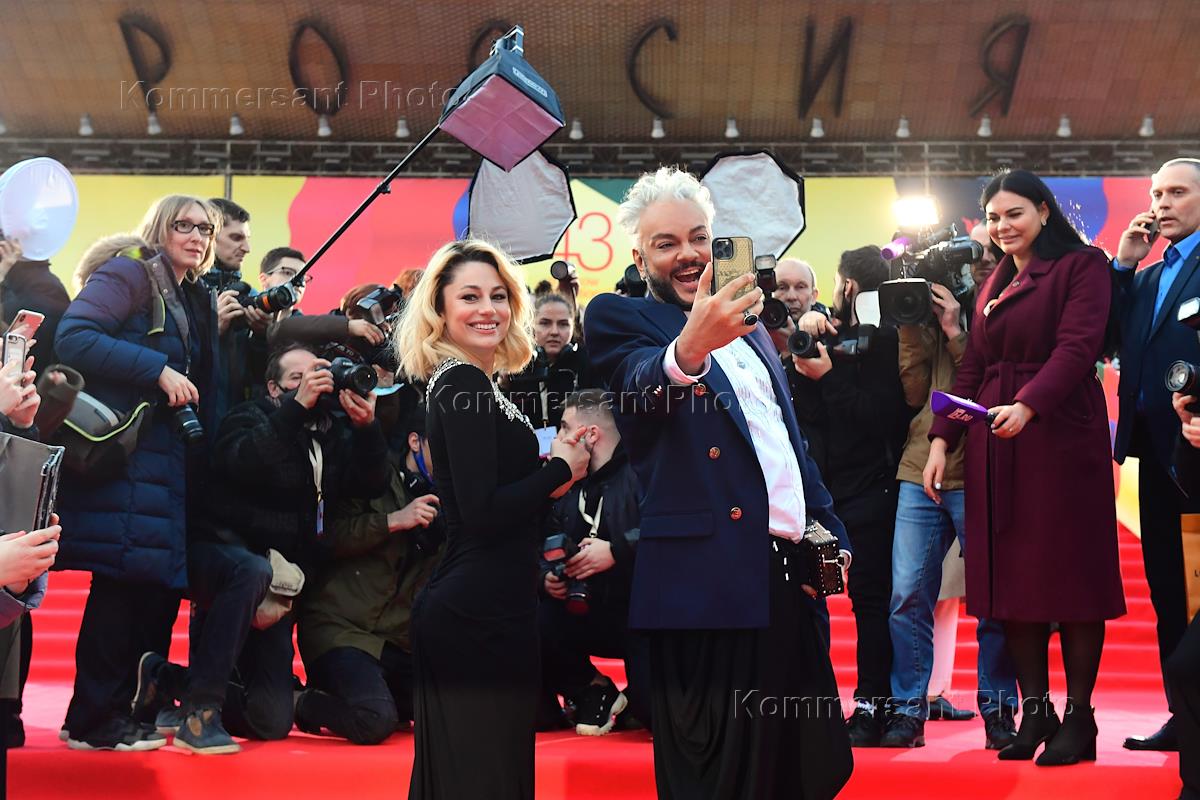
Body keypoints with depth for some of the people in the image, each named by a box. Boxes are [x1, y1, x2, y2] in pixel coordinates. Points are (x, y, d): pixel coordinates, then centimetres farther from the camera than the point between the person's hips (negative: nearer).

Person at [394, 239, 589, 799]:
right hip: (482, 612, -10)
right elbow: (481, 513, -21)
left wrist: (550, 480, 6)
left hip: (477, 606, 10)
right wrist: (561, 467, -9)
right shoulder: (464, 384, -12)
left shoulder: (461, 383, 16)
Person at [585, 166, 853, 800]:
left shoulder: (748, 324, 22)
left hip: (790, 577, 7)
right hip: (710, 580, -7)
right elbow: (642, 387, -21)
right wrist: (688, 348, -43)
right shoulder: (619, 318, 1)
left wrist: (828, 532, 16)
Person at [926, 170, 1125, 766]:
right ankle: (1034, 712, 11)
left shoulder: (1081, 266, -2)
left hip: (1062, 438, -6)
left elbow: (1077, 346, -16)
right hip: (996, 443, 6)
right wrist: (942, 438, 3)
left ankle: (1079, 716, 6)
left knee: (1069, 573, -1)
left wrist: (1028, 405, -31)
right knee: (1012, 576, 4)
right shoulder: (994, 284, 18)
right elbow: (972, 368, 14)